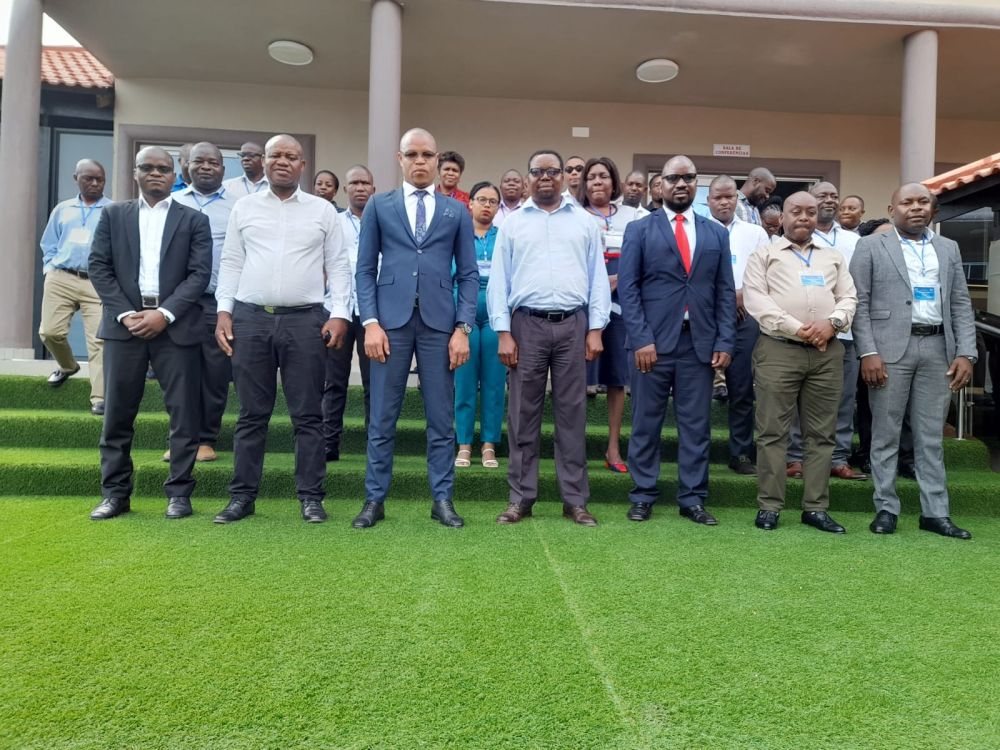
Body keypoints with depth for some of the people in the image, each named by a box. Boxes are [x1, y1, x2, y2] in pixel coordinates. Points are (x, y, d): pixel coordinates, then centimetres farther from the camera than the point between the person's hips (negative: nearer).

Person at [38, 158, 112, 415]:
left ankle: (99, 398, -10)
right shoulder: (62, 210, 17)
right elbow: (49, 245, 21)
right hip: (60, 279, 4)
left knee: (98, 340, -11)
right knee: (50, 332, 1)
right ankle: (68, 366, 35)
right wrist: (49, 271, 7)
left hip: (98, 283, -4)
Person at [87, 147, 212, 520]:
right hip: (125, 323, 2)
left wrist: (164, 314, -12)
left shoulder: (194, 220, 8)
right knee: (117, 413, 4)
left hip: (175, 325, -1)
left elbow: (200, 274, -2)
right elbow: (99, 267, 7)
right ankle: (115, 493, 15)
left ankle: (179, 492, 9)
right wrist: (125, 314, -7)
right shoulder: (113, 214, 15)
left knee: (183, 413, -1)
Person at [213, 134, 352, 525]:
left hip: (306, 320, -1)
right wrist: (224, 311, 2)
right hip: (250, 318, 2)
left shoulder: (323, 210, 8)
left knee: (308, 415, 3)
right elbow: (231, 263, 11)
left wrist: (339, 314, -6)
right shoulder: (244, 207, 12)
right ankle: (242, 496, 17)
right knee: (251, 414, 8)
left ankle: (311, 497, 12)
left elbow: (338, 266, 5)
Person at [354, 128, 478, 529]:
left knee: (441, 418, 5)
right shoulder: (378, 206, 10)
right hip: (390, 320, 0)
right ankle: (374, 499, 16)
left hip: (439, 322, 1)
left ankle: (442, 499, 15)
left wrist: (463, 327, -3)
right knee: (382, 418, 4)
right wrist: (370, 322, -7)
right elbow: (365, 269, 5)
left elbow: (468, 274, 7)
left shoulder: (457, 211, 12)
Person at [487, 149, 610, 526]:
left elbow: (598, 278, 7)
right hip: (526, 325, 0)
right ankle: (521, 498, 14)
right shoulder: (512, 224, 9)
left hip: (573, 325, 1)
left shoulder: (585, 222, 11)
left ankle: (575, 500, 13)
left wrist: (596, 329, -1)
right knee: (523, 414, 4)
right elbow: (499, 280, 4)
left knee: (572, 413, 5)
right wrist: (503, 332, -4)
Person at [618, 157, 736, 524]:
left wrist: (724, 342, 0)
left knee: (697, 425, 6)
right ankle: (643, 496, 17)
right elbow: (628, 288, -2)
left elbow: (725, 292, 10)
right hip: (653, 341, -2)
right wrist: (641, 339, -12)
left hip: (700, 344, 3)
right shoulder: (639, 230, 5)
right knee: (646, 424, 5)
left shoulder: (716, 233, 13)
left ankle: (692, 499, 17)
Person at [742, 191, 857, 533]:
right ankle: (769, 506, 5)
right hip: (778, 350, -4)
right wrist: (795, 328, -12)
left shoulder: (833, 256, 21)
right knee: (772, 431, -2)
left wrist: (832, 322, -9)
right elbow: (754, 298, -4)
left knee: (822, 433, 6)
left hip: (827, 352, 4)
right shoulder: (764, 254, 8)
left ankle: (816, 507, 14)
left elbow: (848, 297, 14)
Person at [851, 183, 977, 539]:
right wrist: (868, 352, -13)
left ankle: (935, 512, 16)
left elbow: (961, 304, 12)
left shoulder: (949, 248, 16)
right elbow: (859, 303, -4)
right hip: (890, 348, -4)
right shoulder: (871, 246, 3)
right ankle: (886, 508, 12)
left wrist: (966, 353, 1)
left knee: (931, 436, 8)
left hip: (938, 349, 4)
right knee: (886, 434, 2)